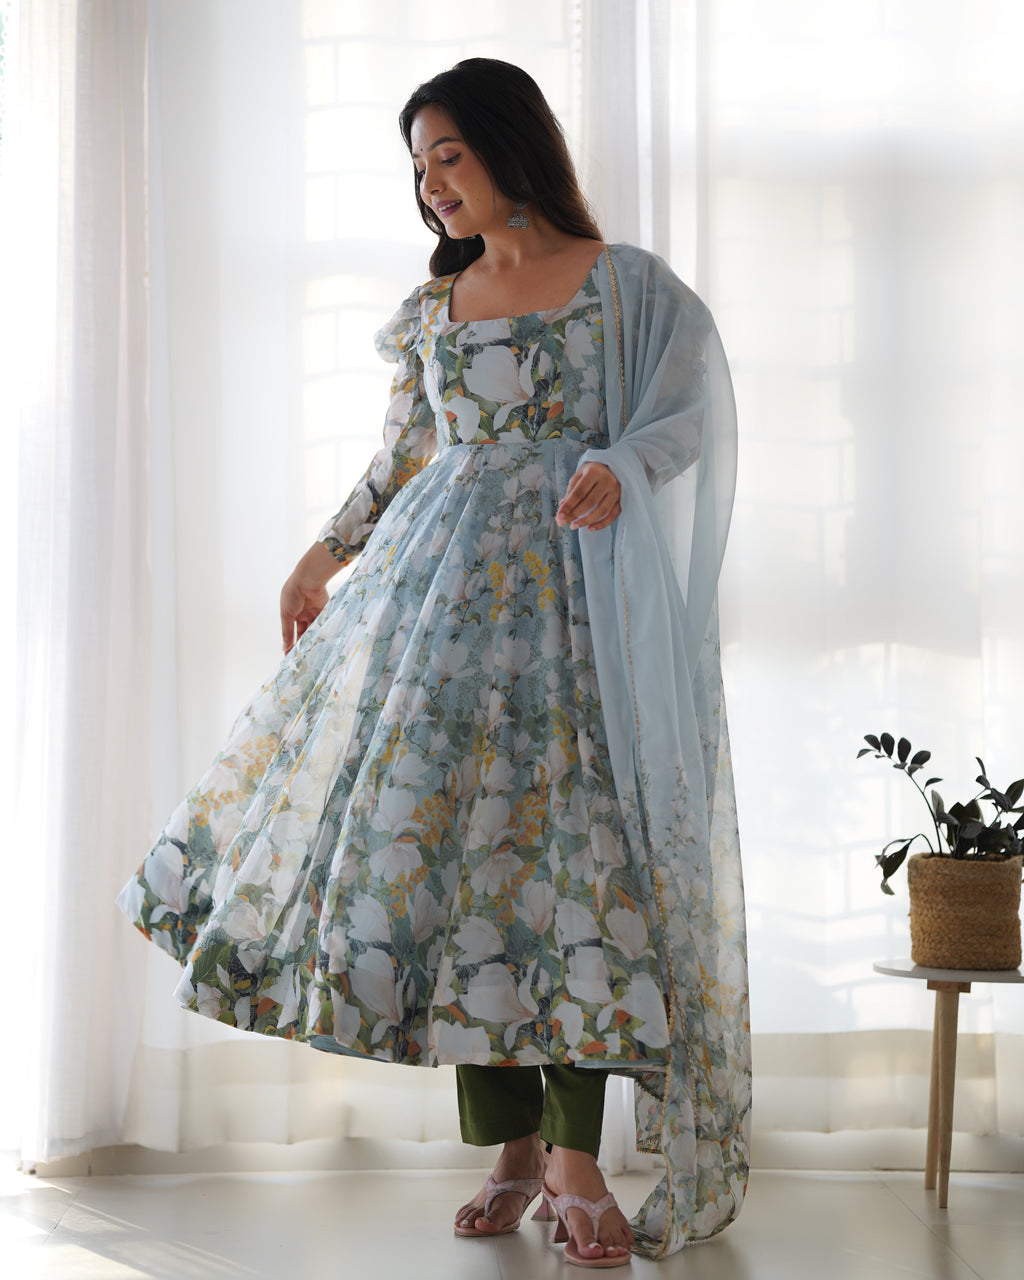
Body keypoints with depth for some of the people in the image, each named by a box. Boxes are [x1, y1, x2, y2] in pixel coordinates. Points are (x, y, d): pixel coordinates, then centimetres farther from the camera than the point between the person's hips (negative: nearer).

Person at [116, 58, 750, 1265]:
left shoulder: (626, 285, 3)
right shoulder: (432, 307, 16)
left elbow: (683, 414, -2)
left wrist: (618, 468, -21)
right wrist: (324, 556, 19)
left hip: (577, 592, -4)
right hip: (445, 581, 4)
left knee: (578, 836, -11)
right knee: (441, 832, -3)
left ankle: (578, 1151, -4)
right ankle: (514, 1149, 7)